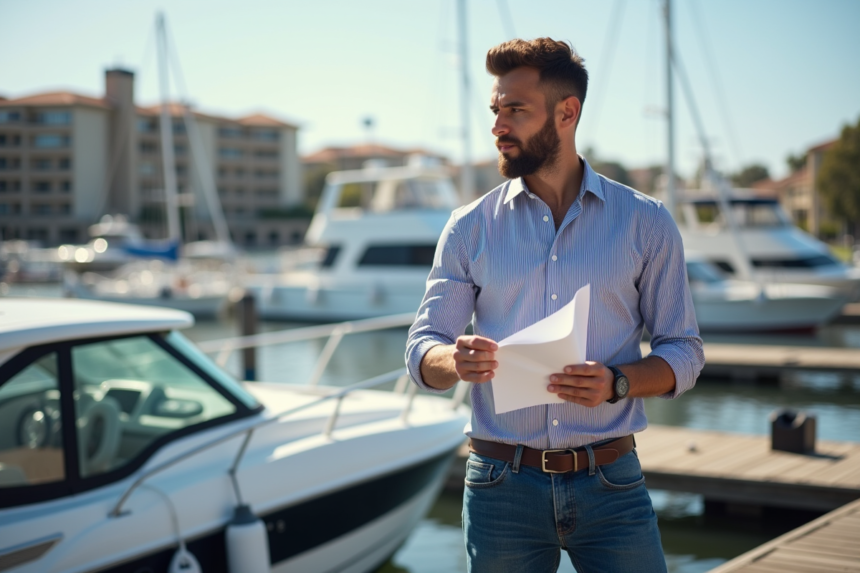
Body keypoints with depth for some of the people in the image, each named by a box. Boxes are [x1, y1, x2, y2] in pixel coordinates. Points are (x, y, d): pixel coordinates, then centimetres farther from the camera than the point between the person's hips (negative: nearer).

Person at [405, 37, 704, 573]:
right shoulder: (471, 227, 5)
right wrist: (457, 360, -19)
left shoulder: (646, 222, 3)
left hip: (611, 487, 0)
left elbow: (684, 351, 4)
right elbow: (422, 351, 4)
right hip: (502, 485, 1)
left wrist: (617, 383, -16)